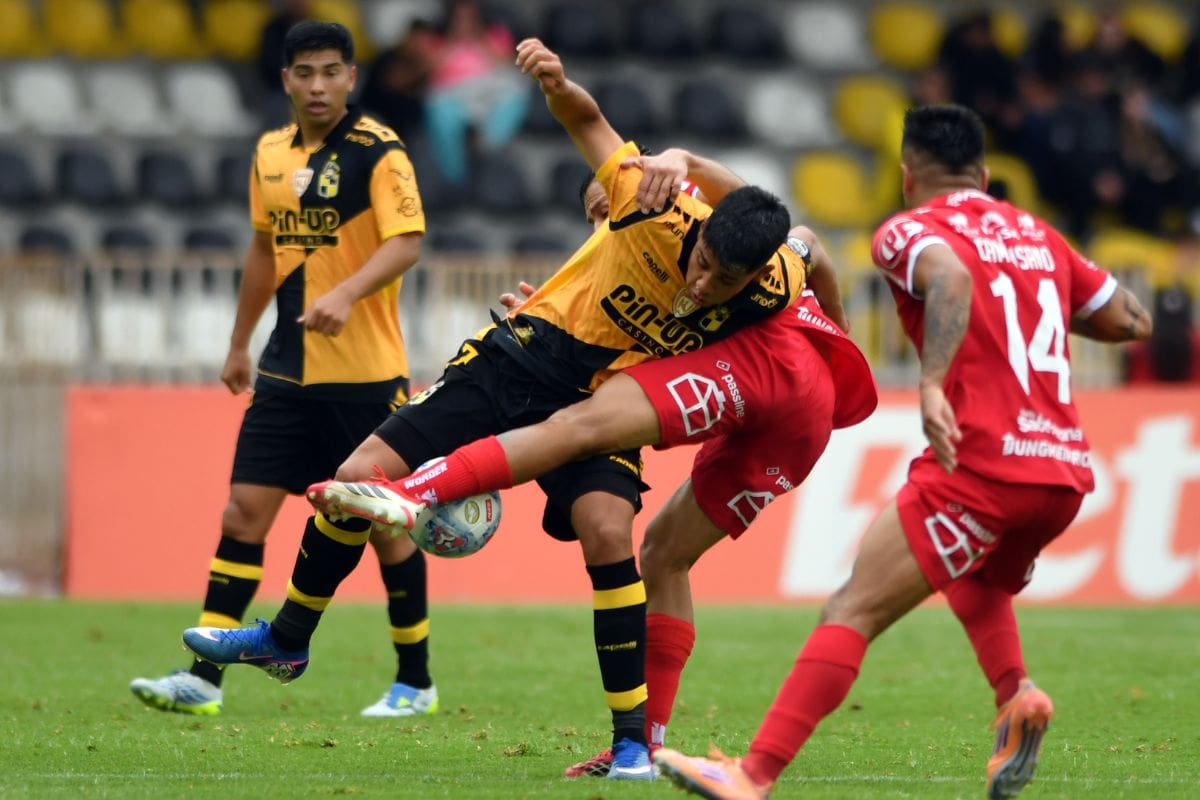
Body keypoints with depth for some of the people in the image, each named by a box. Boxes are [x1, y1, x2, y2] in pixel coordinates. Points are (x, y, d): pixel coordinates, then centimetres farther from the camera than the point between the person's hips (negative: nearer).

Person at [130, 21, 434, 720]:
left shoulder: (378, 152, -10)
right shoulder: (271, 154, 10)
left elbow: (406, 242, -22)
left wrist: (346, 294, -37)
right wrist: (239, 342, 26)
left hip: (366, 373, -6)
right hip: (287, 372, 6)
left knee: (385, 523, 2)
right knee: (244, 511, -2)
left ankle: (415, 683, 17)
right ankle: (203, 679, -3)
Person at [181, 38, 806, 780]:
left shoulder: (771, 292, -23)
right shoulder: (657, 209, -26)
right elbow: (591, 121, -11)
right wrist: (557, 83, -29)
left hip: (605, 399, -1)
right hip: (523, 357, 1)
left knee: (607, 529, -29)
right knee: (358, 479, -2)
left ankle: (634, 739, -16)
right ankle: (287, 640, 23)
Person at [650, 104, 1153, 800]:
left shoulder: (909, 232, 2)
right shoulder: (1037, 235, 20)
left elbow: (952, 277, -21)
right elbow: (1133, 322, 23)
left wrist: (932, 384, -33)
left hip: (982, 463, -7)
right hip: (1066, 473, 7)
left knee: (852, 611, -7)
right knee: (974, 581, 33)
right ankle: (1016, 695, 7)